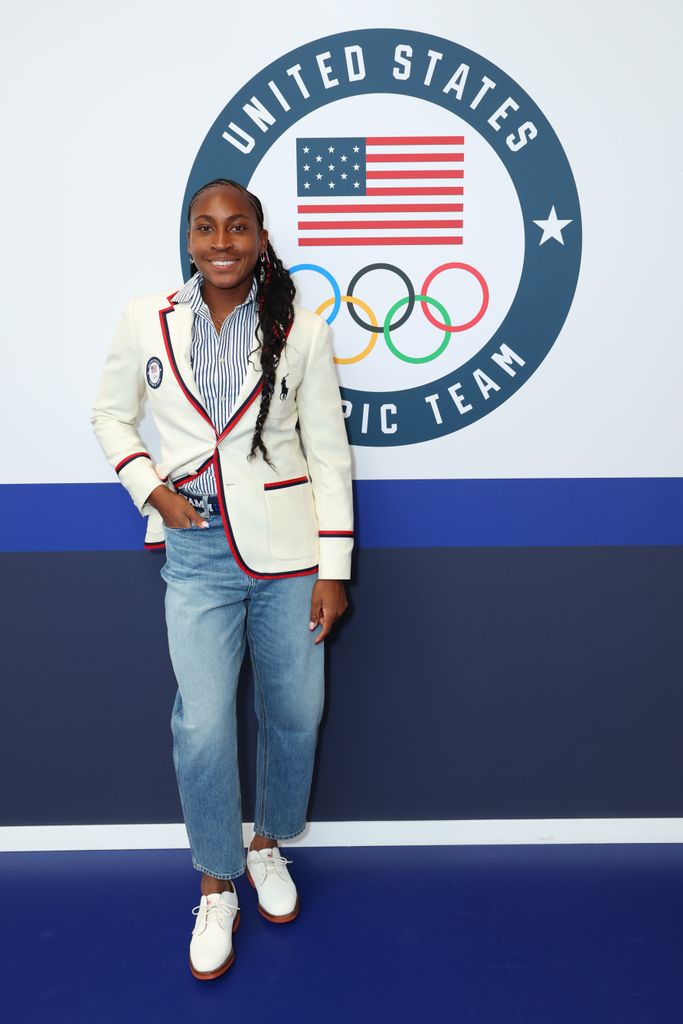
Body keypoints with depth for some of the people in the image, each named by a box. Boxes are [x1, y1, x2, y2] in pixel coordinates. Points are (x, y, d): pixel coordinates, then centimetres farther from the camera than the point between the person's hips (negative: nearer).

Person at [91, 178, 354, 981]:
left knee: (294, 716, 10)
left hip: (287, 550, 1)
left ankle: (268, 844, 39)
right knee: (202, 728, -7)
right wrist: (151, 491, -4)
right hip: (198, 554, 0)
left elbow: (328, 453, 0)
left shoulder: (301, 330, -2)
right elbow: (110, 416, 13)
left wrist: (333, 569, -3)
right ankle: (216, 885, 20)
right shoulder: (145, 322, 1)